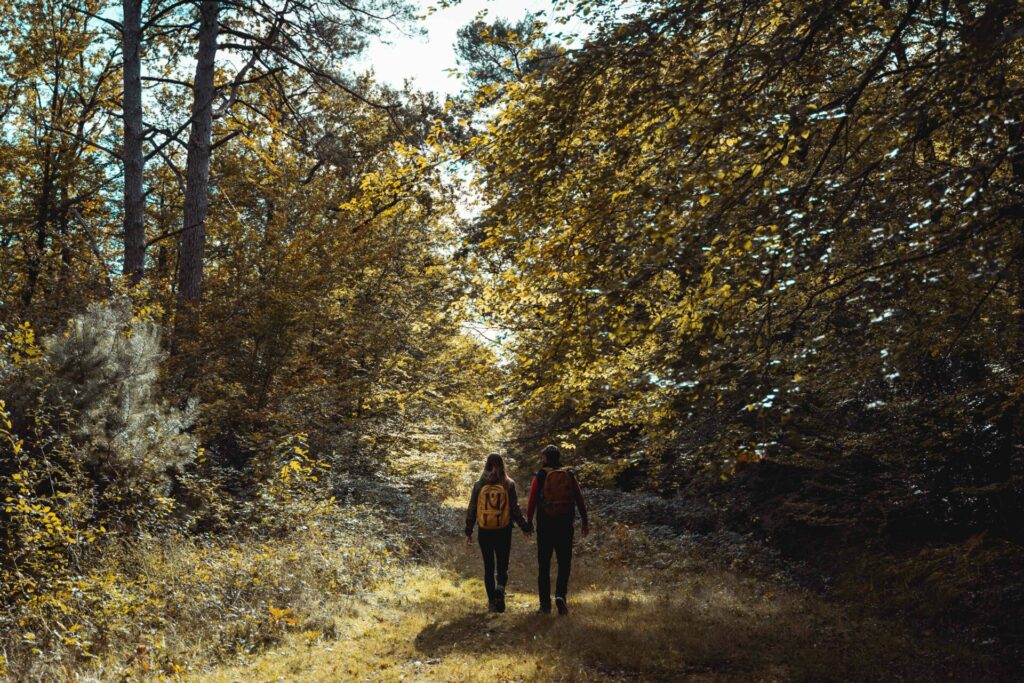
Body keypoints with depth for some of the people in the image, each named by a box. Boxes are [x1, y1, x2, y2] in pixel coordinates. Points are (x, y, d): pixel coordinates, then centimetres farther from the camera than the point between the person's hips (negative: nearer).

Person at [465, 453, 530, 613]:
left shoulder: (479, 485, -1)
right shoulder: (508, 484, -4)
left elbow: (472, 509, 1)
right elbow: (515, 509, -3)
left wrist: (468, 531, 8)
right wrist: (524, 527, 8)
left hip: (484, 532, 1)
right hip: (503, 531, -1)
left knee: (488, 568, 11)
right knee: (502, 566, 8)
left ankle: (492, 602, 12)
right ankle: (500, 589, -20)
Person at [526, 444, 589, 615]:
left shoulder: (539, 477, -3)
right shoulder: (570, 476, 3)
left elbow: (532, 502, -6)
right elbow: (580, 500, 4)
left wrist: (529, 522, 5)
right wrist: (585, 522, 11)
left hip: (545, 526, -1)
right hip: (565, 526, 1)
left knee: (544, 566, 7)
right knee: (564, 564, 10)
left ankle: (545, 604, 7)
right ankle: (560, 595, -12)